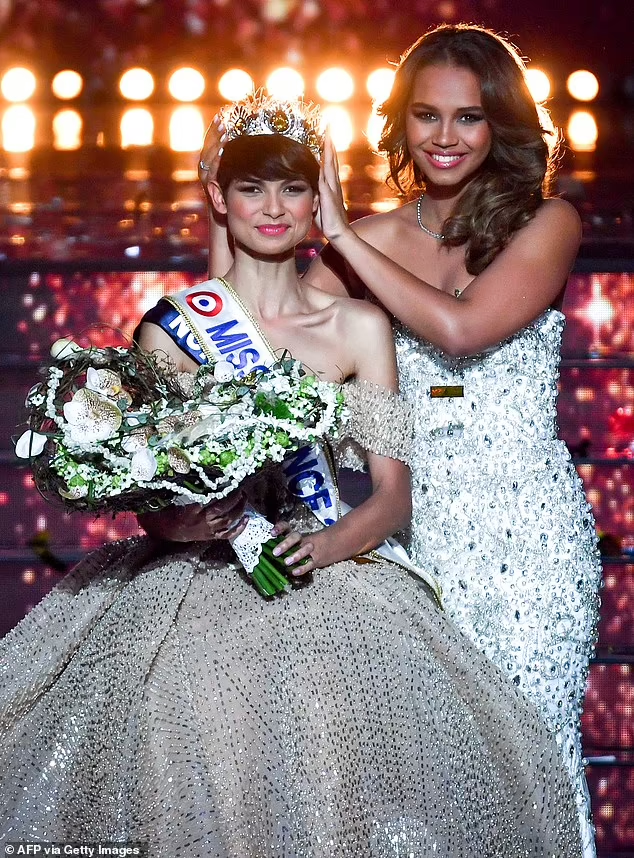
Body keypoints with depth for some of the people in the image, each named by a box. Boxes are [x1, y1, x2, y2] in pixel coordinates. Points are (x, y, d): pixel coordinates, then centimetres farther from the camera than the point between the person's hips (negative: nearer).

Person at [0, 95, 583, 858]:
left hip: (326, 573, 1)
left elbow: (394, 492, 6)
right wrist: (174, 519, -16)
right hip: (195, 573, -1)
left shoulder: (359, 328, 10)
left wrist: (329, 544, -14)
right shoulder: (173, 326, 7)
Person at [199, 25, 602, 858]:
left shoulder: (546, 222, -1)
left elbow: (461, 328, -18)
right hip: (418, 525, 3)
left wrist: (340, 234, -11)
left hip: (524, 521, -3)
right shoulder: (378, 237, 8)